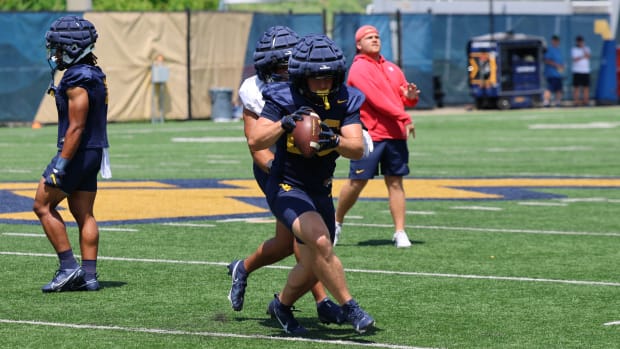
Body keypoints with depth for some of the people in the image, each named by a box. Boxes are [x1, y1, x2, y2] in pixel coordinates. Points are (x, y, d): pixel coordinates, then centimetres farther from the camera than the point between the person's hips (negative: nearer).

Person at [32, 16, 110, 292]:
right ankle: (89, 276, 9)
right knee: (84, 214, 10)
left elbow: (76, 127, -22)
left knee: (43, 206, -1)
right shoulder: (94, 75, 12)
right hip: (93, 154, 9)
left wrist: (60, 165, -21)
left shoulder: (78, 80, -18)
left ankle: (69, 267, -3)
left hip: (77, 153, -9)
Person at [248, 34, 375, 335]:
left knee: (313, 269, 14)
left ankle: (281, 305, 41)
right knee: (320, 241, -29)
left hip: (320, 192, 5)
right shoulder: (284, 99, -17)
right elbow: (255, 142, -27)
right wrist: (285, 123, -43)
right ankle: (350, 308, -18)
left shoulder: (345, 101, -9)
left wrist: (334, 141, -40)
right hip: (286, 188, -5)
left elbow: (357, 149, -19)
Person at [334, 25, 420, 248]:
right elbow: (376, 99, -16)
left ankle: (400, 232, 2)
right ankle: (336, 223, 16)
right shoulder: (359, 68, -5)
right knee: (357, 182, -3)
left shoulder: (392, 68, 18)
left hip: (395, 135, 6)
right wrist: (404, 119, -18)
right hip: (369, 135, -6)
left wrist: (411, 96, -5)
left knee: (395, 182, 2)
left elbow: (404, 98, 21)